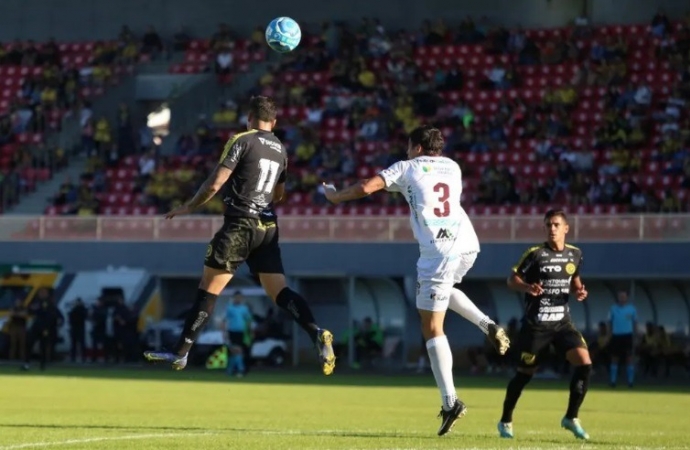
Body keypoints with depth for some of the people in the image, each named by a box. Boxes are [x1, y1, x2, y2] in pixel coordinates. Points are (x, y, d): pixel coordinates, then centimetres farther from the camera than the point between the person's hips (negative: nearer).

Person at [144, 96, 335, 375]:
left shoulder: (241, 141, -6)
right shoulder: (281, 150, 13)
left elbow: (214, 185, -11)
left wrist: (189, 207, 3)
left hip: (239, 226, -6)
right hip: (268, 227, 6)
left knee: (208, 290, -1)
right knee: (279, 291, 3)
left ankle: (181, 353, 1)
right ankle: (316, 333, -20)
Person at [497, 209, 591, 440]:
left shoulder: (575, 254, 4)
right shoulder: (536, 254, -10)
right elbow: (512, 279, -7)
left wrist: (579, 290, -2)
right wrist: (527, 287, -27)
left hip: (562, 322, 4)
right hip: (535, 324, -4)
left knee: (584, 363, -15)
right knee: (525, 372, 6)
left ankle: (571, 417, -1)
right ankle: (506, 420, 27)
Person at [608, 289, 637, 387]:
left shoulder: (631, 309, 3)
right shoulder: (613, 308, 5)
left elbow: (635, 323, 9)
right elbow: (610, 322, 10)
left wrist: (634, 337, 5)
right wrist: (610, 336, 4)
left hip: (627, 335, -1)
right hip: (616, 335, 1)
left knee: (629, 357, -4)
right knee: (614, 358, 4)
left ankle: (630, 380, 0)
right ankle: (613, 380, 8)